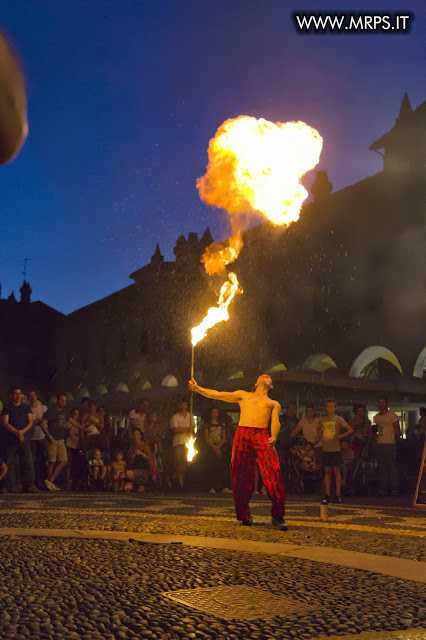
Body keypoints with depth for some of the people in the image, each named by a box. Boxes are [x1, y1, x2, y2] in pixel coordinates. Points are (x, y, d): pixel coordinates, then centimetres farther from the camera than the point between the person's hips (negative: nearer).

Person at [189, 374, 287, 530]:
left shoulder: (273, 404, 26)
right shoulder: (244, 395, 28)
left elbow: (275, 422, 8)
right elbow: (217, 395, 25)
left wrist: (274, 437, -13)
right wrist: (198, 389, 15)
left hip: (262, 436, -1)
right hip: (242, 435, 1)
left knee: (273, 473, -18)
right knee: (241, 476, -4)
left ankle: (277, 516, -13)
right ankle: (244, 514, 12)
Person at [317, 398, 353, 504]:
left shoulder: (338, 419, -1)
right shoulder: (322, 420, 10)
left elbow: (350, 430, -3)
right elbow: (319, 432, 26)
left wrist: (340, 437, -7)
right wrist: (319, 437, 7)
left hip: (336, 449, -3)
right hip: (326, 449, 3)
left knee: (336, 471, -1)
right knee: (327, 471, 4)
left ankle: (338, 495, 3)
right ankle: (327, 495, 5)